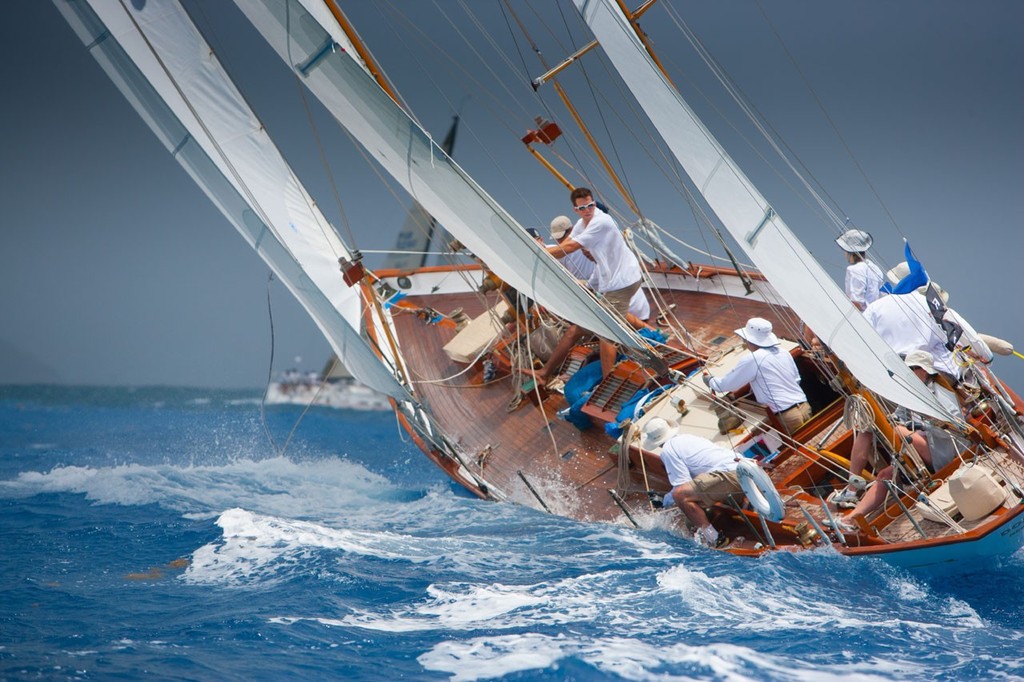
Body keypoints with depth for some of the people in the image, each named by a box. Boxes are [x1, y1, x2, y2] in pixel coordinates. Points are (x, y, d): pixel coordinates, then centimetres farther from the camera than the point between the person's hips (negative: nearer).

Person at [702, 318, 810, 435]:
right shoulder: (784, 353, 14)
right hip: (804, 407, 7)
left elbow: (725, 385, 2)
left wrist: (708, 379, 23)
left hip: (787, 416, -7)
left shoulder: (752, 359, -7)